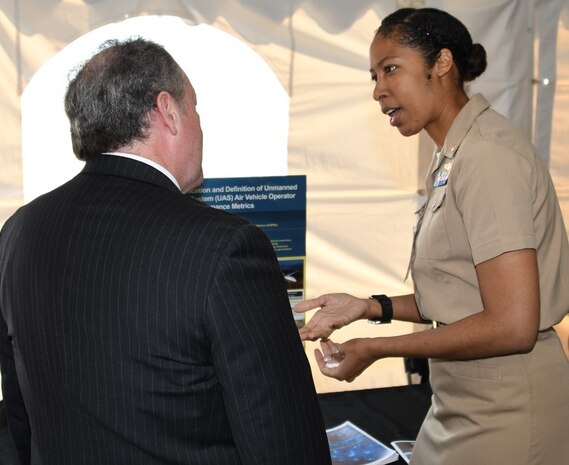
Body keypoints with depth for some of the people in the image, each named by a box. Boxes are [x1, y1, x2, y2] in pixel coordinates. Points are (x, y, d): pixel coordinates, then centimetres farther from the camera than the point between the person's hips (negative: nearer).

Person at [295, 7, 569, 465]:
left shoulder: (487, 154, -19)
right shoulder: (452, 157, 9)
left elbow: (511, 325, -23)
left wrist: (374, 349, -15)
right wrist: (369, 307, 2)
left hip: (505, 416, -8)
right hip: (461, 404, 8)